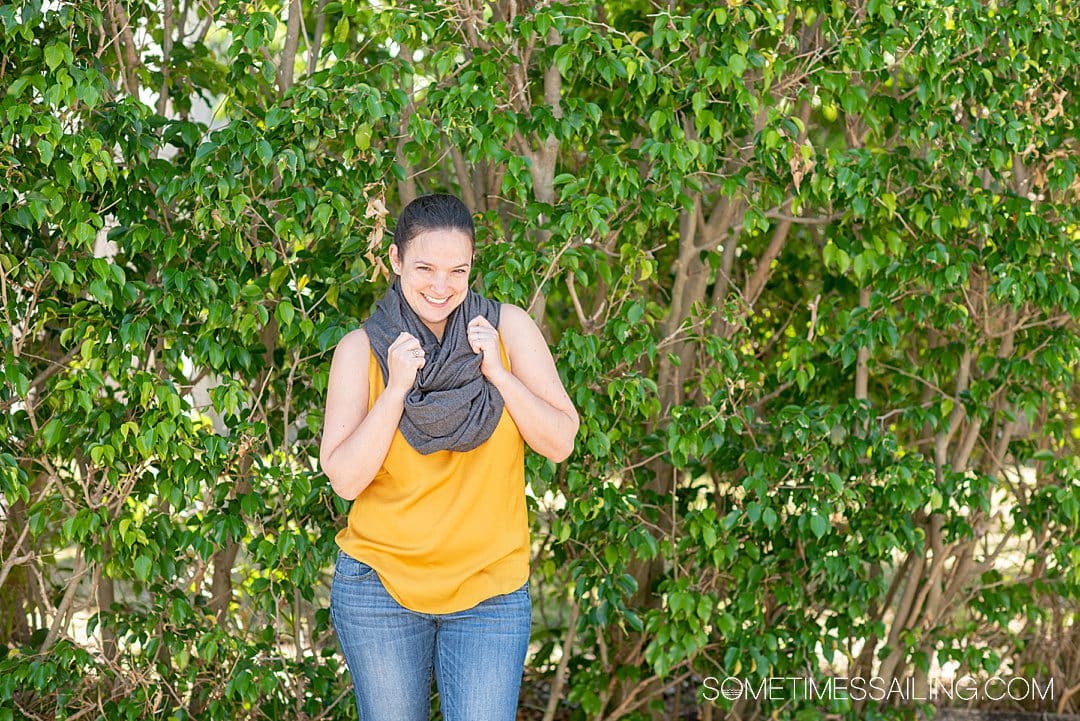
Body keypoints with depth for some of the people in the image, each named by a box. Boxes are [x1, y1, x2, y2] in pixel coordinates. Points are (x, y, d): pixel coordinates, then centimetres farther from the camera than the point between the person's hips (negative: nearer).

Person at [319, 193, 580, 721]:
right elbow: (344, 478, -9)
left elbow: (560, 443, -4)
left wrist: (497, 373, -15)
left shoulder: (507, 327, -2)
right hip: (381, 580, 0)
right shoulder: (361, 349, -3)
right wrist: (397, 388, -18)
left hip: (491, 589, 0)